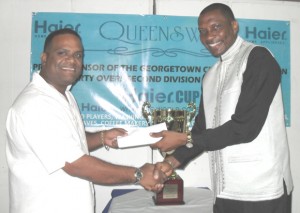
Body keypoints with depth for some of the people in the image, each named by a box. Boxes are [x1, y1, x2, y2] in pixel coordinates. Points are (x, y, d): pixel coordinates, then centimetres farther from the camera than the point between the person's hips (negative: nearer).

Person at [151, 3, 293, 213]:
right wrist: (173, 160, -2)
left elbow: (245, 127, -18)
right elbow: (202, 127, 13)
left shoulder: (258, 58, -9)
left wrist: (184, 139, -12)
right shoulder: (211, 76, 14)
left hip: (262, 189, -6)